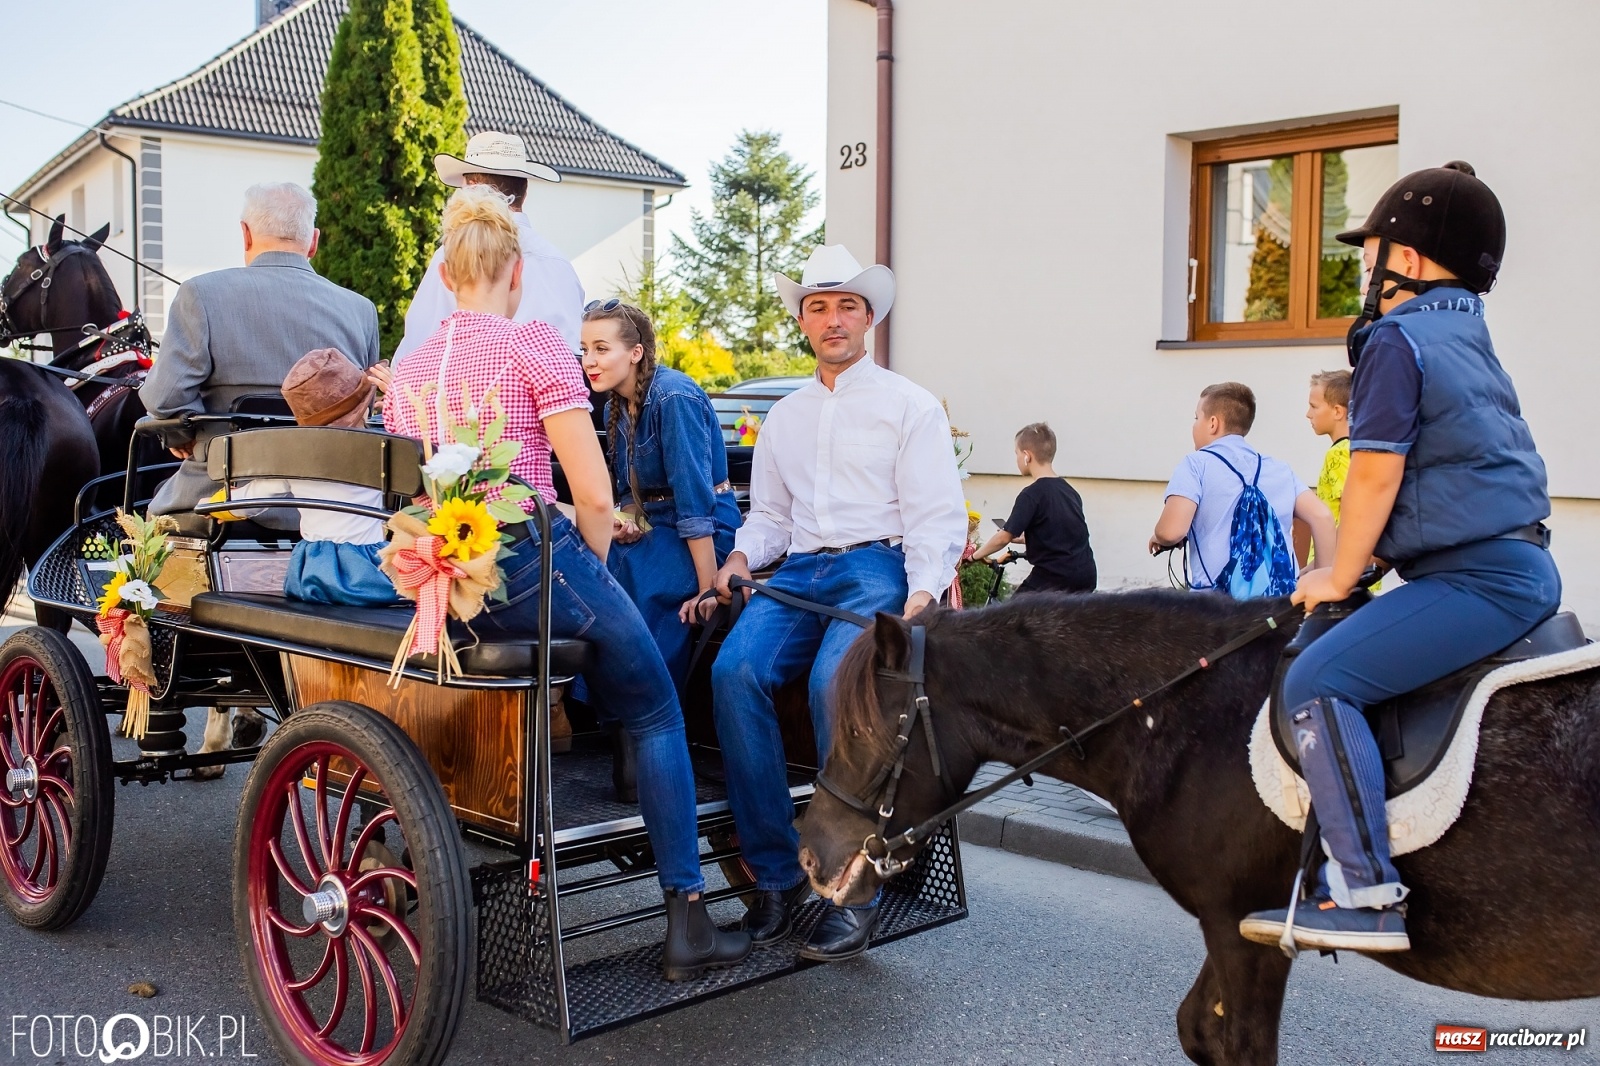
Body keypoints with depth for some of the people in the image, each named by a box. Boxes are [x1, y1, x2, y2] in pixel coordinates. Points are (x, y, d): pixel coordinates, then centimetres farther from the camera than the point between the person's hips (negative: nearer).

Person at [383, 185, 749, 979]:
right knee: (657, 713, 11)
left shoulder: (407, 370, 13)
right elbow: (594, 495, -11)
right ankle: (686, 919, 8)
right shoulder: (533, 346, -5)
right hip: (528, 563, -6)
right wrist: (591, 571, 6)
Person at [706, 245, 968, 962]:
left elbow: (937, 516, 0)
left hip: (878, 567, -4)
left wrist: (922, 596, -18)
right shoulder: (784, 416, 24)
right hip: (798, 572, 4)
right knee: (735, 670, -26)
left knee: (835, 682, -34)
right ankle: (776, 870, -17)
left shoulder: (909, 405, 8)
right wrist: (740, 558, 2)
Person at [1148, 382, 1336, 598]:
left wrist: (1158, 537, 11)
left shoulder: (1197, 464, 1)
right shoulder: (1278, 469, 16)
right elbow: (1321, 516, 6)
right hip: (1280, 595, 5)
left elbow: (1171, 531, -12)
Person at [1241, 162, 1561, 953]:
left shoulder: (1396, 338, -9)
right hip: (1527, 565, 11)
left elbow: (1375, 473, -14)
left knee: (1317, 683, -18)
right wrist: (1363, 564, 27)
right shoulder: (1468, 337, 20)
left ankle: (1367, 898, -21)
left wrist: (1340, 576, -2)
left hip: (1477, 577, -11)